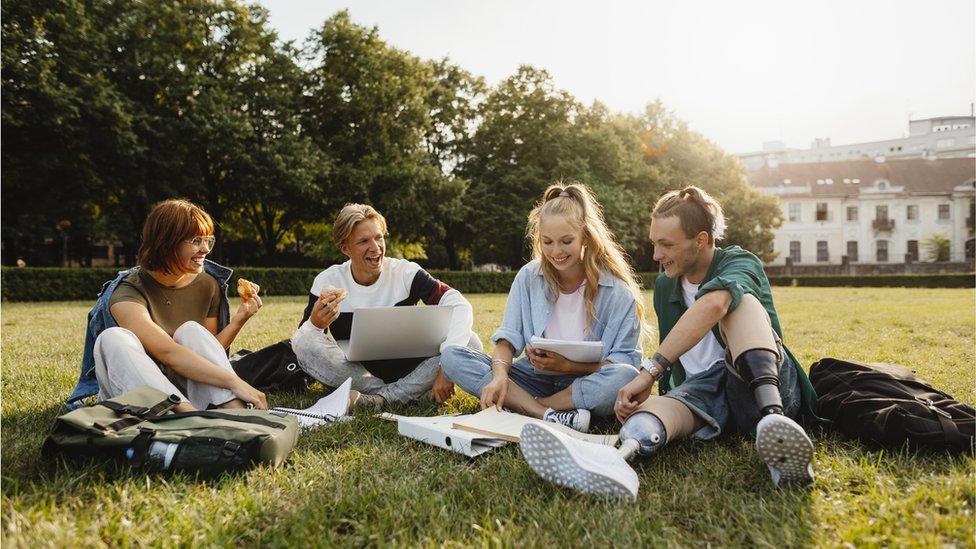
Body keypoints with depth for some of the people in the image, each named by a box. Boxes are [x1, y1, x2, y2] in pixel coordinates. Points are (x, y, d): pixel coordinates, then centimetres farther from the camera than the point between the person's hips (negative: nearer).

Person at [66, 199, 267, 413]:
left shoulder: (208, 285, -2)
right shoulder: (127, 295, -18)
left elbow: (209, 352, 2)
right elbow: (169, 353, -33)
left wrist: (239, 320, -16)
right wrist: (234, 382, -43)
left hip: (188, 391, 3)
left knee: (191, 330, -23)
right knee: (114, 338, -29)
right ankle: (194, 417, -45)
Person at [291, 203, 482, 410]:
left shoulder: (406, 273, -9)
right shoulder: (327, 282, -6)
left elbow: (459, 306, -20)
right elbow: (301, 345, -7)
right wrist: (314, 324, -32)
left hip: (407, 371, 0)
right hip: (353, 375, 1)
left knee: (470, 342, -22)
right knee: (303, 341, -25)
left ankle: (382, 398, -23)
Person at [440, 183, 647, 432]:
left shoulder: (617, 291, -9)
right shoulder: (529, 276, 0)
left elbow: (627, 359, -11)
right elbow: (509, 336, -5)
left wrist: (568, 365, -22)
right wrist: (500, 375, -25)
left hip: (586, 384, -2)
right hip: (535, 378, 3)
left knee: (625, 377, -37)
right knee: (452, 357, -16)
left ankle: (521, 406, -20)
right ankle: (550, 416, -29)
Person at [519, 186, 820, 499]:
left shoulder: (740, 263, -7)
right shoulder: (664, 288, 15)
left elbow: (713, 305, -32)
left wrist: (649, 371, -38)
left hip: (762, 387, -4)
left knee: (740, 301, -28)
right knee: (657, 407, -31)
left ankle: (773, 419, -51)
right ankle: (618, 457, -67)